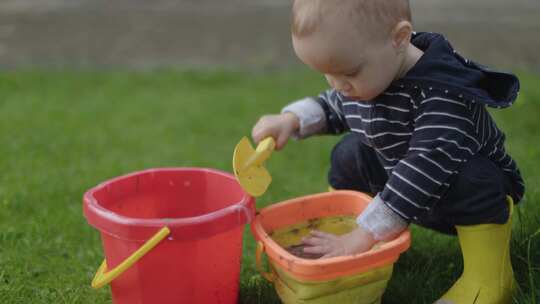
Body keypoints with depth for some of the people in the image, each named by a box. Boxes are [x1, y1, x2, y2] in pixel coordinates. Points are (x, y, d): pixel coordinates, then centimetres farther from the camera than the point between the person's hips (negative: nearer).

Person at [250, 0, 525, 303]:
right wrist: (291, 119, -9)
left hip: (474, 191, -7)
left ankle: (489, 276, -25)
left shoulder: (443, 96, -37)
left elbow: (424, 171, -42)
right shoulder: (362, 79, -11)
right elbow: (332, 108, 11)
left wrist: (362, 237, -40)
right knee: (349, 152, 2)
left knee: (468, 179, -37)